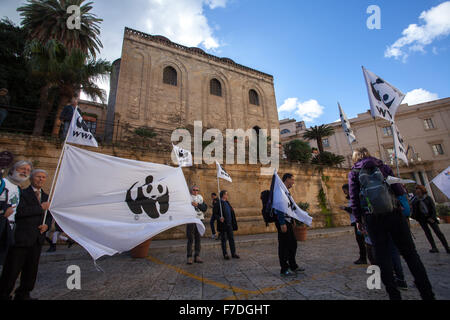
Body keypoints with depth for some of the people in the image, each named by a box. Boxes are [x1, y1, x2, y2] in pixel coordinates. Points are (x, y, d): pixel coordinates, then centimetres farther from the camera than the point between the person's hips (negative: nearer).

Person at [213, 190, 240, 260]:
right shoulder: (218, 204, -11)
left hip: (229, 224, 7)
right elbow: (215, 213, -13)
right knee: (224, 239, 5)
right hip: (223, 225, -7)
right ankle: (225, 254, 16)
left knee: (231, 239, 10)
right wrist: (219, 218, -30)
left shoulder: (227, 203, 13)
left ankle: (233, 253, 20)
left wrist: (233, 223, 15)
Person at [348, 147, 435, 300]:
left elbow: (354, 198, -2)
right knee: (410, 253, 11)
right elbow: (398, 188, 5)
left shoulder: (354, 173, 3)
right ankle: (427, 294, 15)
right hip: (394, 213, 3)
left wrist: (358, 219, 5)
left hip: (373, 217, -2)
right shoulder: (383, 166, 11)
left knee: (383, 256, 6)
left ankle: (394, 295, 11)